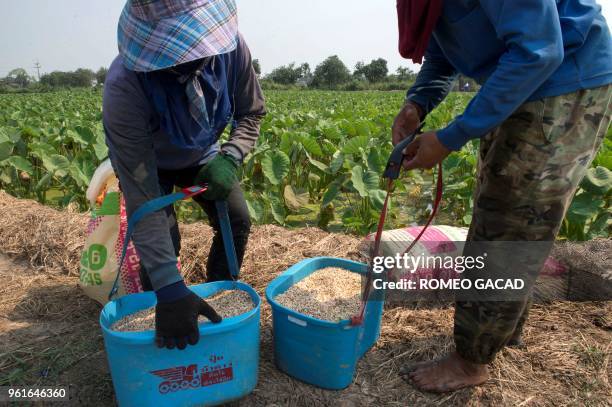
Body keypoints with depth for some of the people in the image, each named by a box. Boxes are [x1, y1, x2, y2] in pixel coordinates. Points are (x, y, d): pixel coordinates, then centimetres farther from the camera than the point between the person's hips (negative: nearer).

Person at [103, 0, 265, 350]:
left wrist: (230, 158, -33)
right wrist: (170, 290, -47)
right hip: (147, 162, -3)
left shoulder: (231, 48, -31)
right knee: (164, 241, -18)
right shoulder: (124, 88, -41)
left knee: (237, 222, -5)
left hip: (202, 155, 4)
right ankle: (162, 312, 12)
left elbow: (251, 114, -11)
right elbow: (141, 199, -42)